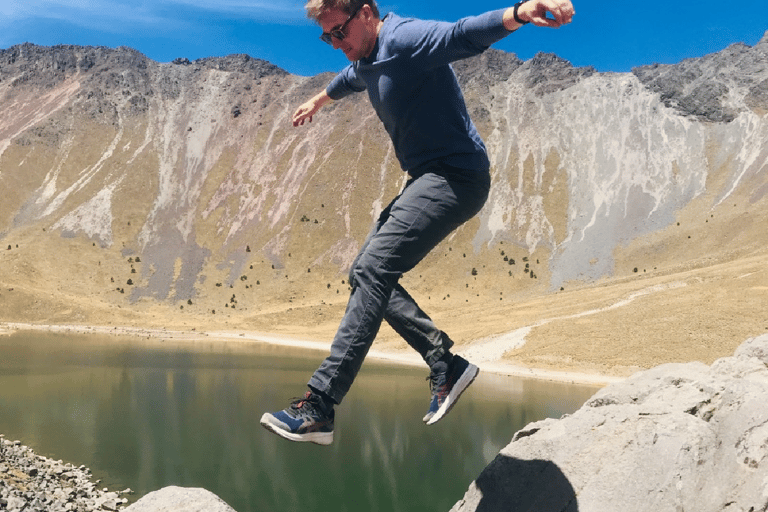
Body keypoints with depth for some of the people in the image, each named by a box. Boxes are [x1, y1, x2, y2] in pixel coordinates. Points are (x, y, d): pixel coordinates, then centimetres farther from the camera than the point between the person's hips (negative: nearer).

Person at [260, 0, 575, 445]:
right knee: (366, 274, 9)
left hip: (456, 176, -11)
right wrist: (319, 100, 62)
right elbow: (349, 79, 42)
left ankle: (318, 410, -25)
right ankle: (447, 365, 6)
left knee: (373, 271, -23)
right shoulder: (366, 61, 17)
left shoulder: (404, 38, -14)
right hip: (429, 179, 11)